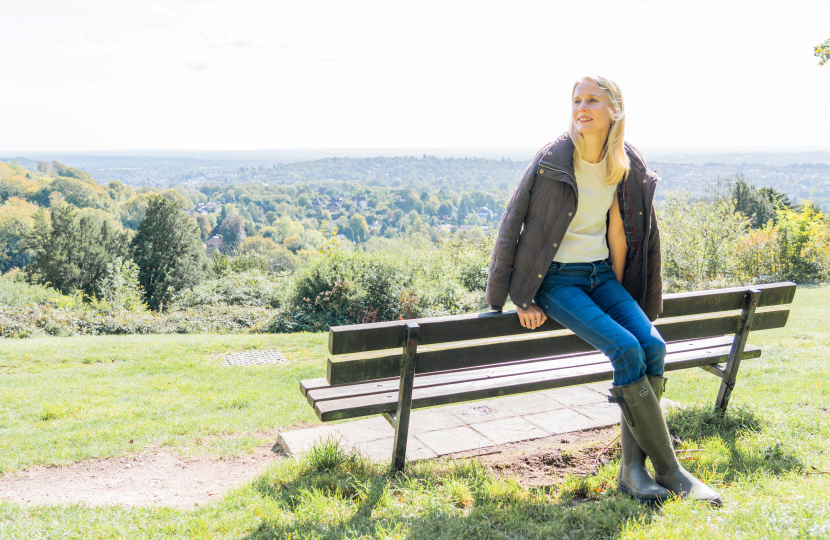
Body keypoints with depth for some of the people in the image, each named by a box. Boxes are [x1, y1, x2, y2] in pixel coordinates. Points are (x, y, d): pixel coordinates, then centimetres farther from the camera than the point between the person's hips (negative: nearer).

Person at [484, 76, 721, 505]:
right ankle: (669, 470, -11)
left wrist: (620, 295, 10)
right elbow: (511, 227, -7)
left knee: (653, 346, -18)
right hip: (557, 277, -5)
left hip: (602, 274, 5)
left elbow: (619, 233, 10)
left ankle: (632, 467, -7)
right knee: (626, 349, -24)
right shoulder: (552, 161, -11)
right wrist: (521, 299, -7)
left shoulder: (628, 167, 3)